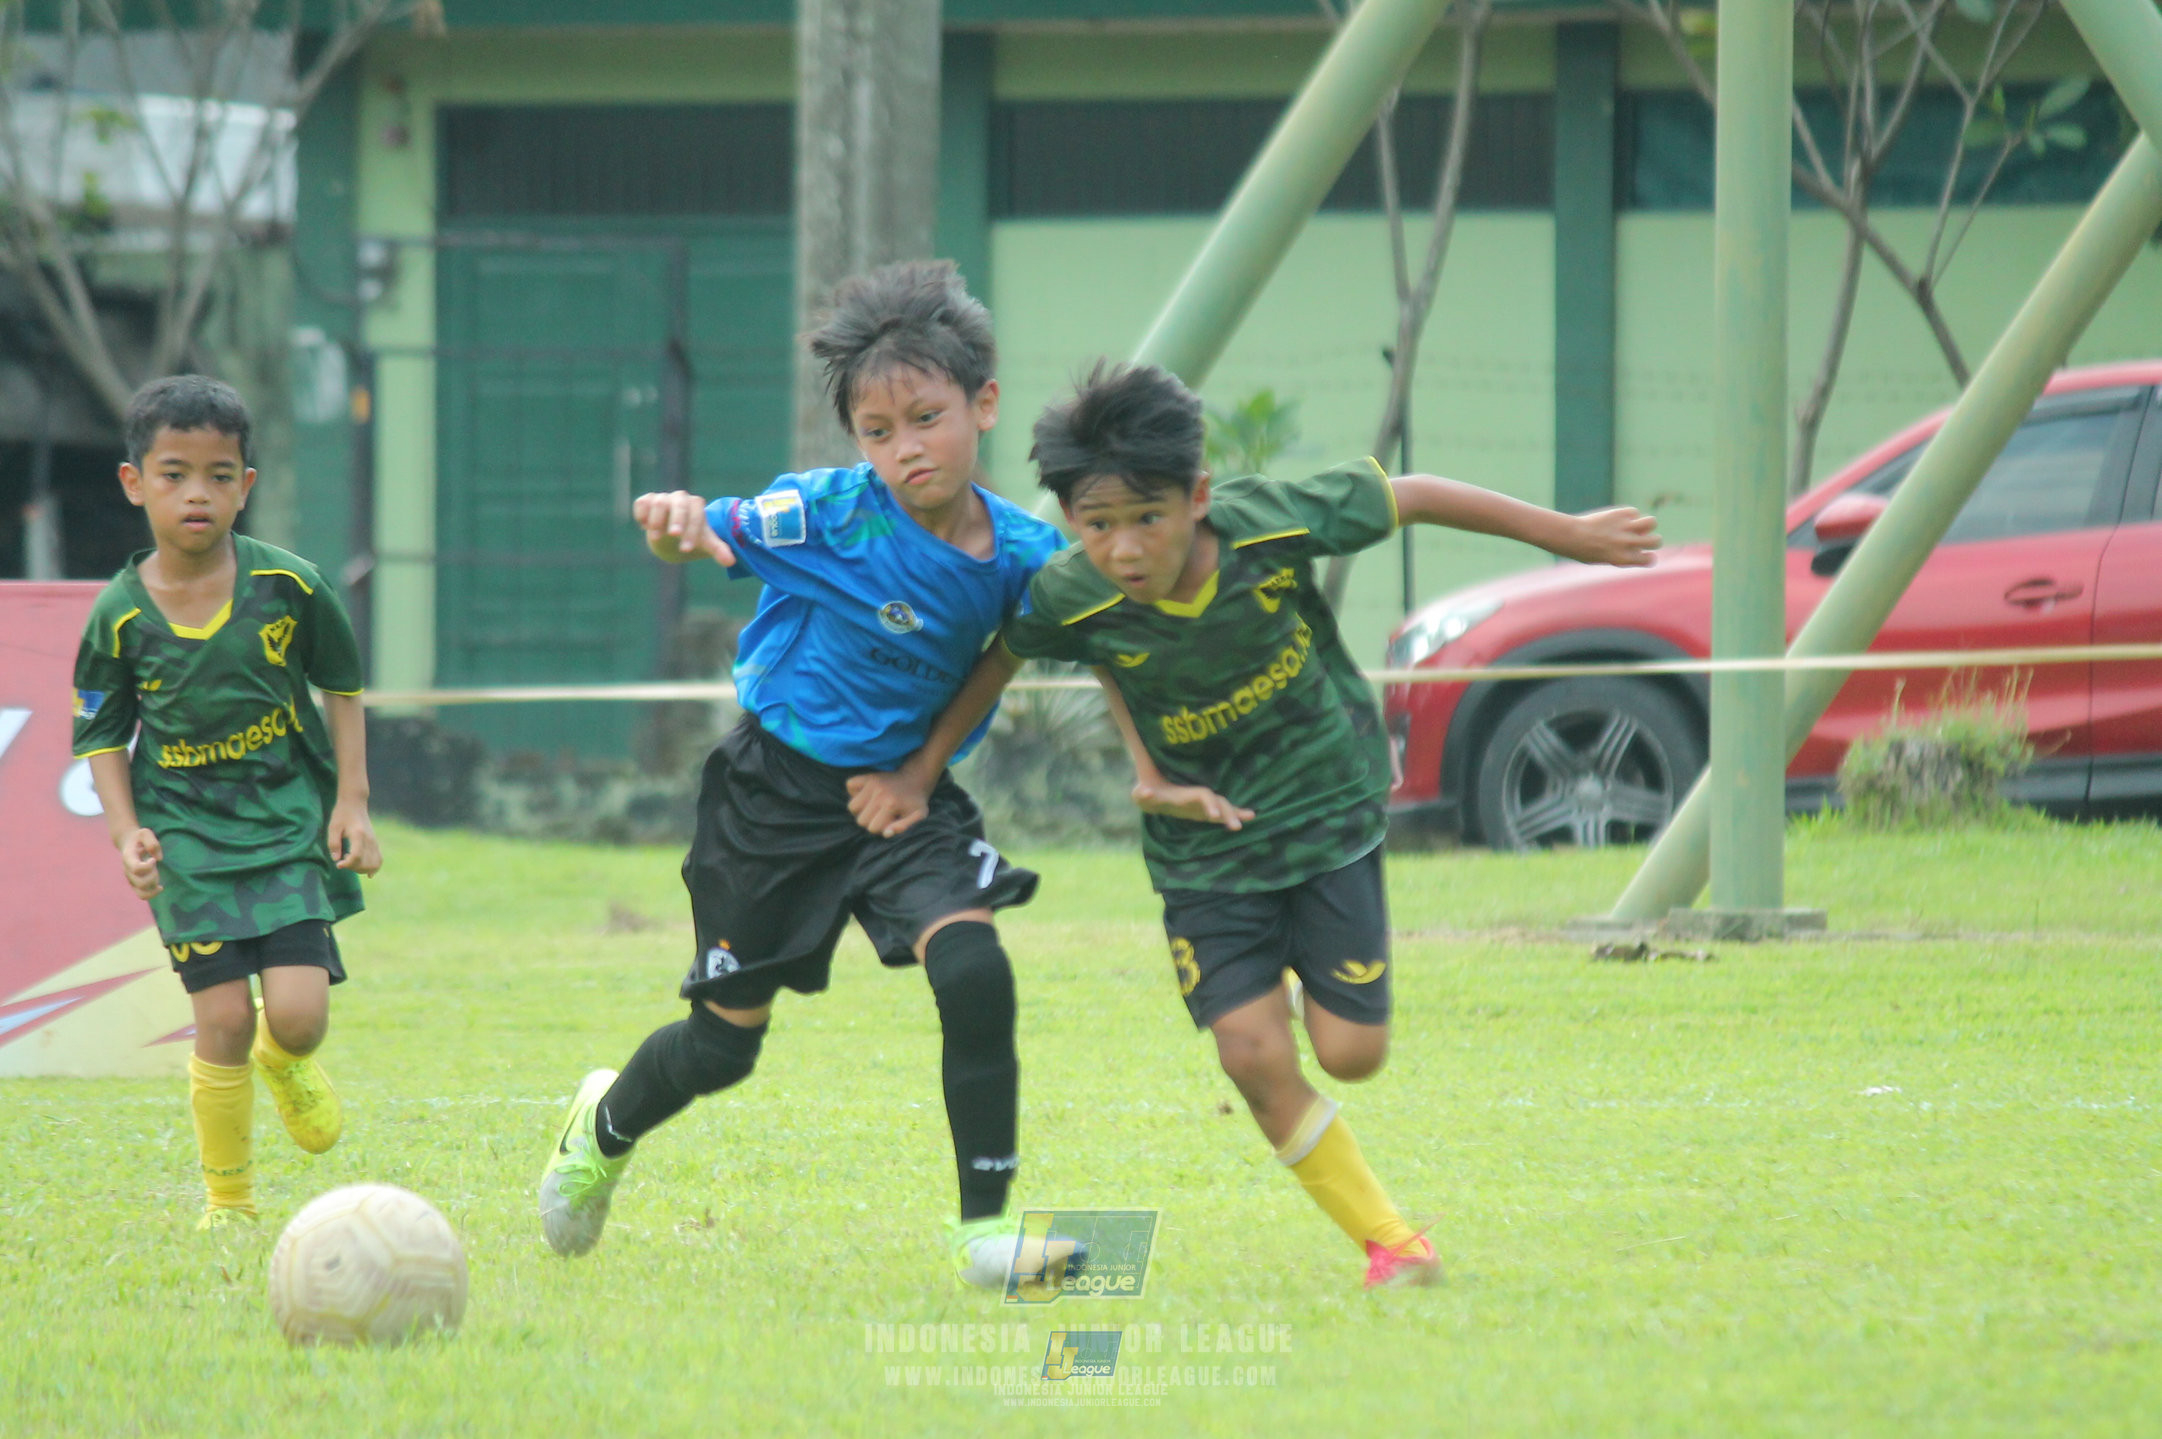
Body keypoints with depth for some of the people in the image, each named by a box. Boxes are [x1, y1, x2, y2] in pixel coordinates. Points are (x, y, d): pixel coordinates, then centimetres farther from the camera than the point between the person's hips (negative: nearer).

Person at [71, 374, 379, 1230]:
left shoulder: (287, 586, -7)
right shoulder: (120, 616, -6)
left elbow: (341, 687, 7)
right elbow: (101, 734, 6)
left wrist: (352, 802, 2)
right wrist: (126, 831, -8)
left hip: (291, 816, 0)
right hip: (186, 833, 0)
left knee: (298, 1015, -10)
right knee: (223, 1019, -8)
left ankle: (285, 1062, 30)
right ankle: (228, 1203, 11)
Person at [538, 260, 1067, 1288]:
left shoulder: (1021, 554, -11)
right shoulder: (828, 513, -21)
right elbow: (719, 539, -13)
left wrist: (923, 770, -2)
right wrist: (677, 528, -38)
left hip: (903, 792, 2)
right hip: (777, 789, -2)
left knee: (974, 974, -24)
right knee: (724, 1047, 9)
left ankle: (985, 1227, -14)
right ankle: (605, 1128, 43)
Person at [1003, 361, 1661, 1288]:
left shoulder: (1271, 524, -26)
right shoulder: (1070, 602, -23)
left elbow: (1409, 499, -9)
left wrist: (1569, 536, 2)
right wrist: (1144, 765, -1)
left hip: (1328, 807, 0)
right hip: (1206, 840, 0)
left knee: (1351, 1053, -5)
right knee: (1254, 1055, -13)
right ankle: (1388, 1243, 4)